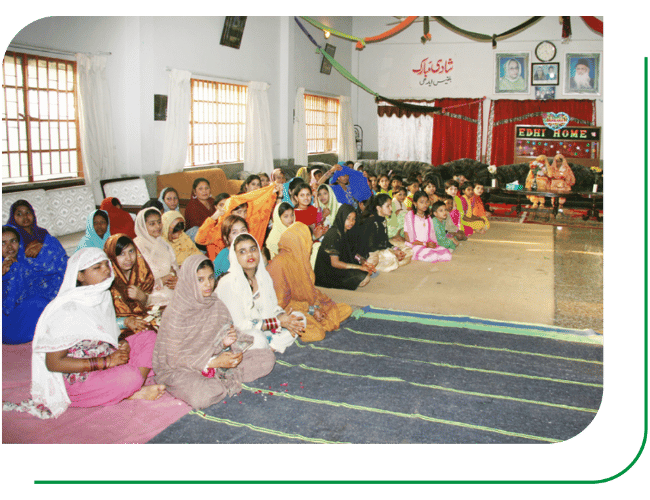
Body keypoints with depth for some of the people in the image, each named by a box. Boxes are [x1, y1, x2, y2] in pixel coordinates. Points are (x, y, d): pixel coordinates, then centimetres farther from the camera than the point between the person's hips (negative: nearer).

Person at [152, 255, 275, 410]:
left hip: (214, 359, 5)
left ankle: (219, 380, -9)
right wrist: (215, 362, -23)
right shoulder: (175, 313, -20)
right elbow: (174, 357, -17)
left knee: (267, 357, -6)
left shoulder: (216, 305, -3)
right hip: (182, 369, -5)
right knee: (202, 397, -38)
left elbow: (215, 344, 6)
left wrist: (225, 343, -19)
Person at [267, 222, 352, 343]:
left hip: (306, 305, 9)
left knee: (347, 310, 4)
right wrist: (310, 309, -18)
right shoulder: (280, 264, -22)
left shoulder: (301, 259, 5)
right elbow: (281, 302, -20)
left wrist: (316, 307, -6)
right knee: (317, 334, -32)